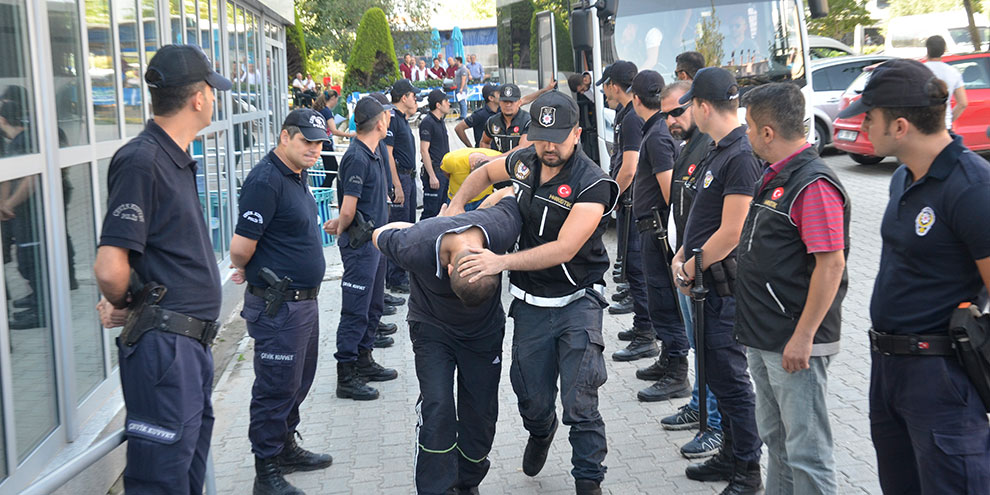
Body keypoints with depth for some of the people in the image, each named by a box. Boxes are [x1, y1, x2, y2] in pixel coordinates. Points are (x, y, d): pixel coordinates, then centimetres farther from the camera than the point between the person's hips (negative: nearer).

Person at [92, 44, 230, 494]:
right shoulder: (142, 160, -18)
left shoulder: (176, 160, 14)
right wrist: (123, 305, -3)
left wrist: (119, 303, 10)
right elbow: (110, 268, -23)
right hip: (164, 343, -10)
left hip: (192, 344, 10)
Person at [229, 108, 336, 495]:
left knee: (298, 381, 20)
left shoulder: (297, 176, 11)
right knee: (276, 388, -2)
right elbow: (240, 247, -22)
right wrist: (244, 270, -1)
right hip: (278, 306, -10)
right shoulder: (266, 180, -20)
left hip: (304, 300, 10)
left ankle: (287, 448, 36)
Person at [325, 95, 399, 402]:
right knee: (355, 310, -5)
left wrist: (342, 224, 8)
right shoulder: (357, 158, -20)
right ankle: (346, 377, 1)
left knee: (374, 306, 18)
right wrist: (340, 230, -2)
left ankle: (363, 362, 30)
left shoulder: (373, 154, 11)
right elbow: (348, 208, -19)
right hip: (360, 243, -10)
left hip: (375, 240, 10)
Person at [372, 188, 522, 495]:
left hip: (484, 331, 2)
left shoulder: (503, 230, -33)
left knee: (480, 414, 4)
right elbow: (380, 234, -12)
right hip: (433, 328, -2)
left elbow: (509, 193, -9)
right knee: (437, 409, -17)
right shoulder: (414, 248, -37)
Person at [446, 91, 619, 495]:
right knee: (532, 399, 12)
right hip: (531, 302, 5)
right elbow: (486, 172, 24)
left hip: (577, 302, -5)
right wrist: (457, 203, 9)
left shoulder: (592, 184, -19)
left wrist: (502, 262, -32)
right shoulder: (524, 162, 0)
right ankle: (540, 433, 46)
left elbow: (564, 249, -28)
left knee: (580, 403, -9)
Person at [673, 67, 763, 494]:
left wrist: (692, 267, -10)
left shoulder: (741, 156, -19)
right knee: (717, 373, 18)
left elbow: (731, 233, -22)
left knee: (729, 378, -2)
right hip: (708, 283, 10)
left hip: (727, 289, -10)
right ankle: (731, 456, 30)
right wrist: (682, 255, 6)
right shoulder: (719, 151, 13)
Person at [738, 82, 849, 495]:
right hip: (763, 338, 10)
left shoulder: (813, 184, -20)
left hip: (796, 342, -10)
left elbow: (831, 264, -24)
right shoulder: (776, 178, 12)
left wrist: (803, 337, -24)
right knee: (775, 438, 21)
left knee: (806, 449, -2)